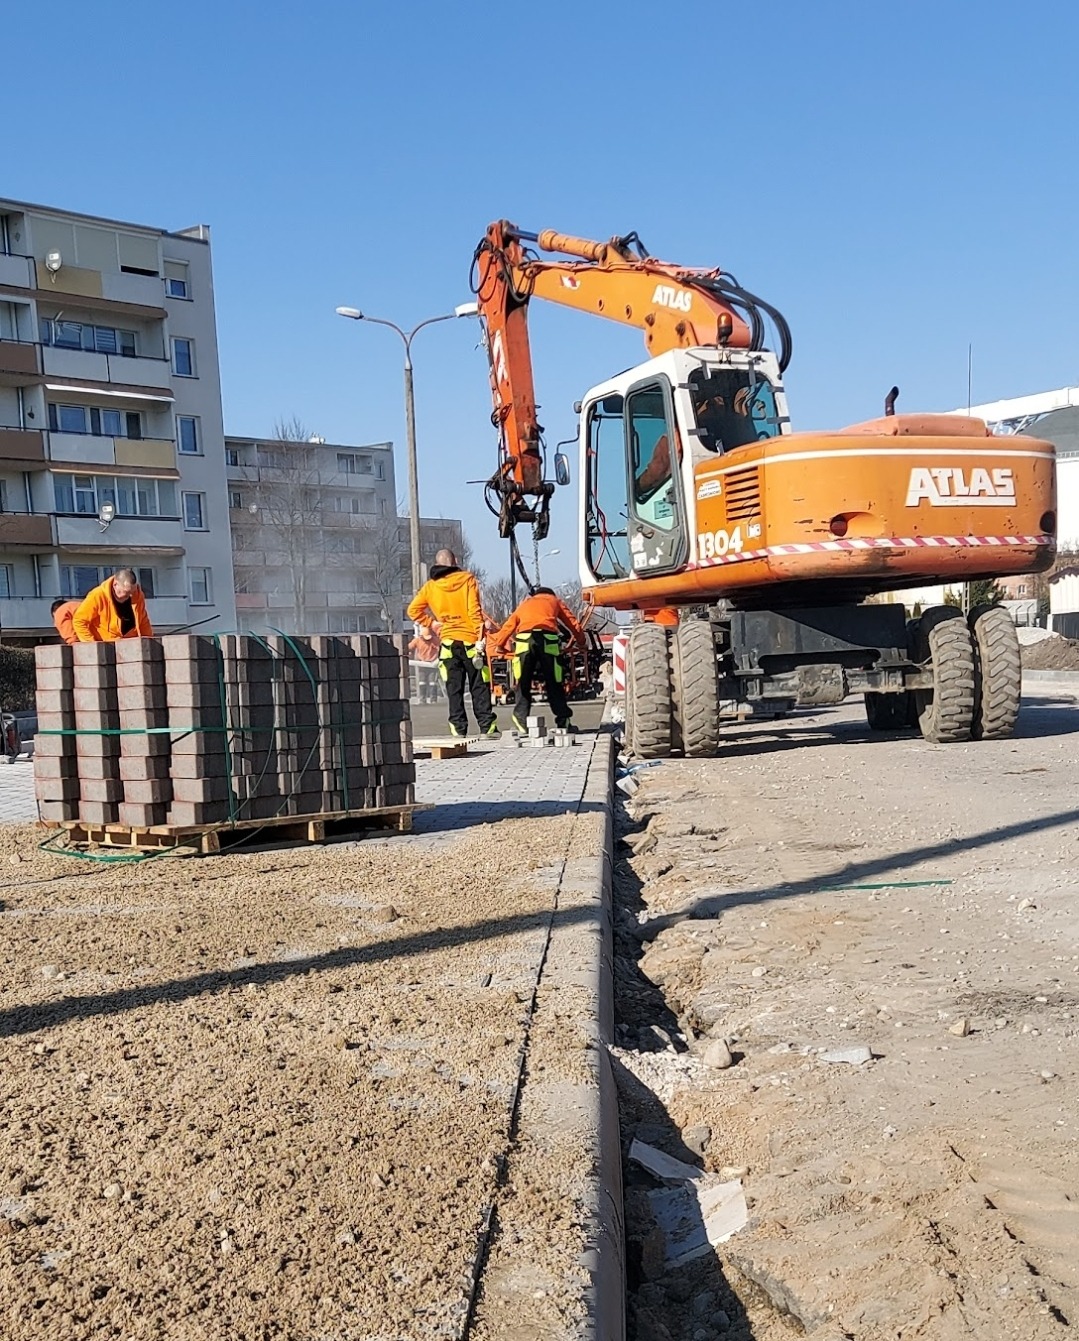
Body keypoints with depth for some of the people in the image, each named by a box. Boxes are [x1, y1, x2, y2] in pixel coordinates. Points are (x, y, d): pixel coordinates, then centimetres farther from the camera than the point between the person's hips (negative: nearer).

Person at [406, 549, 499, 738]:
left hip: (448, 642, 2)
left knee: (454, 689, 5)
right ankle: (487, 726, 2)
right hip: (470, 640, -2)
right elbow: (474, 610, -9)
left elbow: (413, 610, 6)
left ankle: (458, 729, 3)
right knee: (479, 687, 4)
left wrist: (430, 623, 13)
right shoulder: (467, 579, -1)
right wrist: (480, 636, -10)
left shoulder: (430, 586, 7)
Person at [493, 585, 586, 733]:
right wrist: (581, 643, 46)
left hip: (523, 640, 1)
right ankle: (564, 721, 10)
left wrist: (501, 644, 48)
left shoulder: (524, 604, 36)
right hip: (548, 639, -1)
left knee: (523, 685, 10)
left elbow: (506, 629, 30)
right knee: (554, 685, 8)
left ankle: (521, 722, 7)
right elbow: (572, 624, 31)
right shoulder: (553, 600, 33)